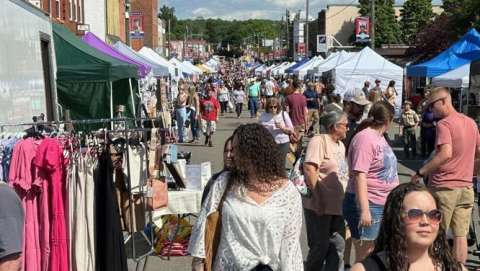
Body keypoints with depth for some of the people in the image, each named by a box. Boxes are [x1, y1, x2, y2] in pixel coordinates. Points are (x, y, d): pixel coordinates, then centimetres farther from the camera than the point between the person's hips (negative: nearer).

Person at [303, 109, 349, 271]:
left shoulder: (341, 145, 16)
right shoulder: (319, 141, -11)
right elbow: (309, 168, -21)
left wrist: (345, 199, 15)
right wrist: (318, 197, -21)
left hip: (338, 206, 8)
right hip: (320, 206, -8)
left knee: (338, 245, 10)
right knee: (320, 246, 2)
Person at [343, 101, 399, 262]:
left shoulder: (378, 136, 12)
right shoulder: (365, 138, -17)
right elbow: (359, 175, -24)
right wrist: (364, 210, -29)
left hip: (384, 205, 10)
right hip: (368, 206, -9)